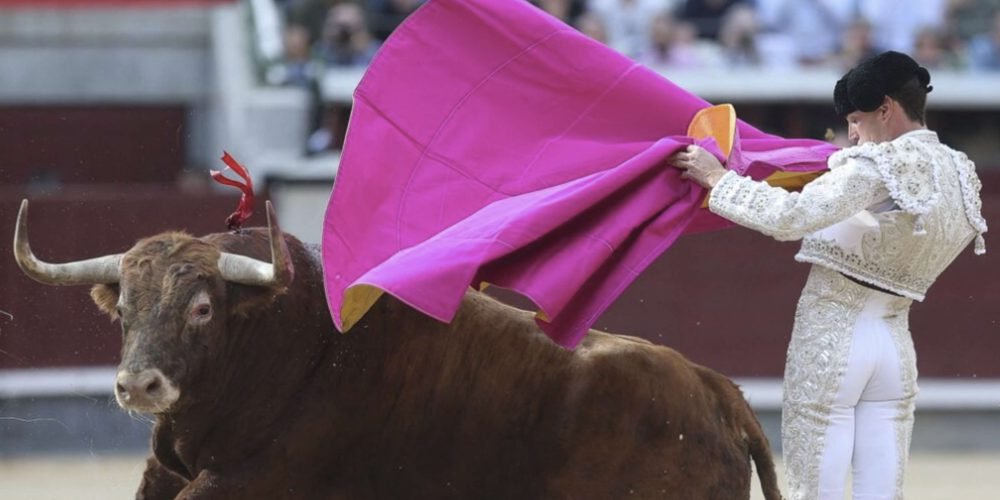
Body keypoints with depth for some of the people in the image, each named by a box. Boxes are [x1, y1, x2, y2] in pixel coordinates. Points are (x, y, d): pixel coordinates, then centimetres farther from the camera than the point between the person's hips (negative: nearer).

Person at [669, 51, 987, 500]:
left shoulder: (882, 168, -17)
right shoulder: (963, 176, 6)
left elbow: (788, 218, -25)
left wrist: (718, 179, -13)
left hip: (828, 340, -7)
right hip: (895, 344, 7)